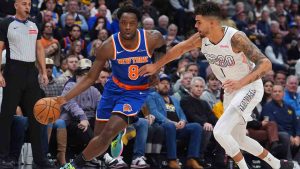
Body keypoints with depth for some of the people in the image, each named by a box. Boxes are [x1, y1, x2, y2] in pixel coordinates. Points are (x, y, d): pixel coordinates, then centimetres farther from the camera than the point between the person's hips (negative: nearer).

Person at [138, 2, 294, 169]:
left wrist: (241, 83, -48)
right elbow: (180, 49, 10)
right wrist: (156, 66, 16)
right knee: (238, 138, 18)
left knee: (220, 131, -21)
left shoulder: (235, 38, -30)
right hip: (232, 89, 8)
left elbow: (266, 64, -36)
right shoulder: (201, 38, -10)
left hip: (250, 88, -8)